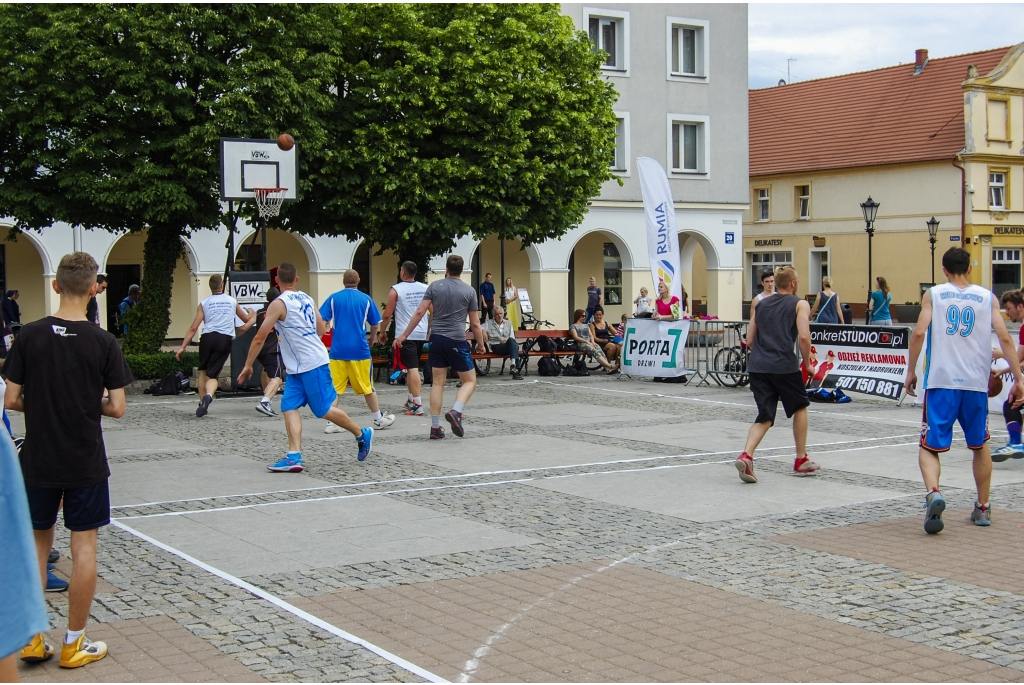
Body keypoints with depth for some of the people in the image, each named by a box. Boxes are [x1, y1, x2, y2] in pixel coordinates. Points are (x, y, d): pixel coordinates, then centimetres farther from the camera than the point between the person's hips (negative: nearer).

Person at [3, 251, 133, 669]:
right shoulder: (103, 342, -10)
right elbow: (116, 408, -9)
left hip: (38, 461, 2)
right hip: (85, 463, -2)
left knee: (37, 543, 16)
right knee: (83, 546, 6)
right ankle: (74, 643, 12)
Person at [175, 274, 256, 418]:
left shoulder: (204, 303, 9)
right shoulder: (232, 301, 15)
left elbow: (193, 328, 1)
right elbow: (247, 320, 32)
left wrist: (183, 347, 3)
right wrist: (251, 313, 56)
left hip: (208, 337, 0)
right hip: (225, 339, 0)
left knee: (203, 371, 19)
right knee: (212, 374, 1)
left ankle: (202, 403, 15)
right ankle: (208, 395, -29)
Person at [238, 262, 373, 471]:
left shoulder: (279, 304, -13)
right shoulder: (307, 299, 10)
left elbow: (259, 338, -13)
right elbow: (322, 330, 18)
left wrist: (248, 365, -4)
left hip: (312, 365, -8)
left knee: (324, 410, 1)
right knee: (289, 407, 1)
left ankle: (362, 435, 17)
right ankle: (294, 456, -8)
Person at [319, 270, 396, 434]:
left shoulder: (334, 298, 4)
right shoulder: (366, 299, 3)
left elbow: (321, 321, -2)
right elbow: (374, 325, 9)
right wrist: (372, 339, 28)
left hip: (338, 350, 0)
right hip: (360, 349, 0)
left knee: (334, 388, 4)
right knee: (367, 386, 10)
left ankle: (331, 423, -1)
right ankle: (379, 420, 19)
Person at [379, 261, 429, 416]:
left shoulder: (396, 290, -6)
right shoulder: (425, 288, 6)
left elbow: (387, 315, -7)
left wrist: (383, 332, 6)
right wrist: (429, 330, 22)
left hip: (405, 334, -5)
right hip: (422, 334, 5)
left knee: (412, 368, -8)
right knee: (412, 367, 20)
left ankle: (418, 405, -12)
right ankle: (411, 399, 27)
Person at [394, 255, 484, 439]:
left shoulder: (434, 286, 5)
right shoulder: (469, 291, 1)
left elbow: (420, 312, -1)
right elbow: (475, 323, 2)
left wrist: (404, 335, 5)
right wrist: (480, 344, 15)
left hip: (436, 339, 3)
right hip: (457, 341, -3)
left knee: (438, 383, 9)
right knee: (470, 381, 8)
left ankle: (435, 427, 6)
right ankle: (455, 412, -17)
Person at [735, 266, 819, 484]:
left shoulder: (762, 304, 17)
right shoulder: (800, 304, 3)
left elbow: (749, 340, 17)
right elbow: (804, 337, -12)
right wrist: (807, 363, 0)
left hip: (758, 367, 4)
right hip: (785, 367, -4)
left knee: (765, 417, 7)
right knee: (800, 407, 19)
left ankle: (746, 455, -17)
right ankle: (801, 460, 25)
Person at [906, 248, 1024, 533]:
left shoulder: (933, 294, 4)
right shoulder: (987, 297, 8)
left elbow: (919, 333, -7)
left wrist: (911, 371, 2)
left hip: (940, 381, -2)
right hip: (976, 383, 2)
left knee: (929, 447, 4)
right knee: (980, 445, 21)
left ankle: (933, 492, -24)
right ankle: (983, 508, 26)